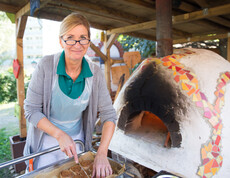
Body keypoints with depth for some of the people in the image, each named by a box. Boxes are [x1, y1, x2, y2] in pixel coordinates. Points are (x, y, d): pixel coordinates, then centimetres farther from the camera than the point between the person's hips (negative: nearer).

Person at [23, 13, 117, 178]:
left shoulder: (95, 72, -14)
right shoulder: (46, 65, -20)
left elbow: (109, 115, -13)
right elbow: (31, 110, -14)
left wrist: (102, 153, -22)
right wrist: (60, 134, -25)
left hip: (77, 141, 2)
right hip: (46, 141, -2)